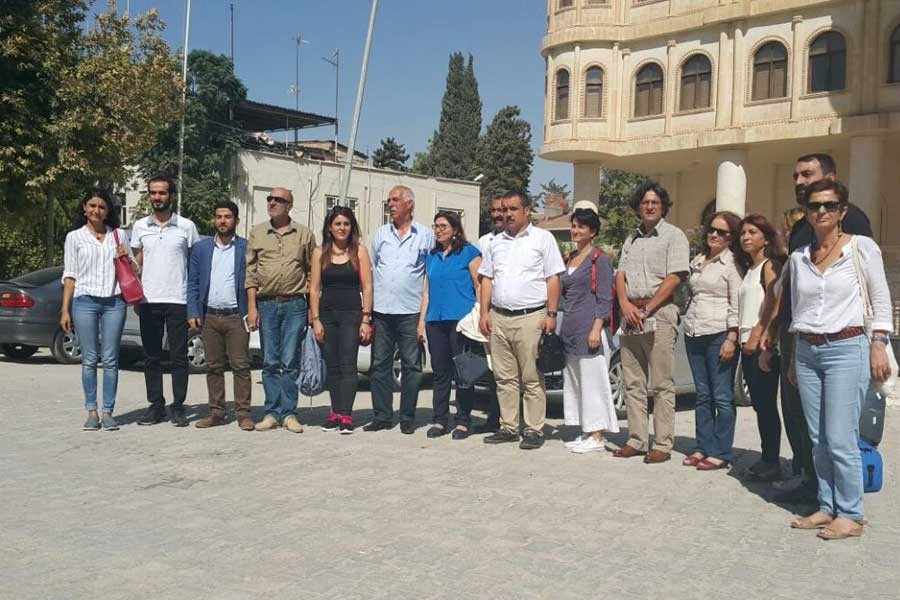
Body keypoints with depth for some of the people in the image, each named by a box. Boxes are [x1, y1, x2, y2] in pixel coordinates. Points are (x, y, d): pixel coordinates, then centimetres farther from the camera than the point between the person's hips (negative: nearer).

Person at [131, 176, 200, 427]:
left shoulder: (186, 226, 2)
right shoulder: (140, 226, 9)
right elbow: (137, 263, 15)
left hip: (178, 300, -3)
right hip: (148, 300, 3)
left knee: (178, 356, 1)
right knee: (151, 357, 7)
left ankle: (178, 406, 9)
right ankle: (156, 405, 16)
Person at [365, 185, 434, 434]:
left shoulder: (425, 235, 5)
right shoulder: (381, 234, 13)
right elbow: (371, 270, 15)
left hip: (411, 311, -3)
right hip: (381, 310, 3)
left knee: (411, 365, 1)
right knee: (380, 364, 4)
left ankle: (407, 418, 10)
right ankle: (382, 416, 12)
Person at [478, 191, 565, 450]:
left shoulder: (543, 238, 2)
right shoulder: (496, 242, 18)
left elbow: (553, 279, -2)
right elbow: (487, 279, 18)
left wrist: (551, 314, -9)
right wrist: (485, 312, 8)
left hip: (530, 317, -5)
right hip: (498, 318, 5)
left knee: (532, 379, -3)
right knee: (504, 378, 9)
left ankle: (534, 430, 3)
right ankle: (508, 427, 17)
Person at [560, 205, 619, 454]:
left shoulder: (600, 260, -5)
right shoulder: (570, 258, 17)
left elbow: (605, 299, -10)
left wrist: (596, 329, -19)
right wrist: (561, 327, 17)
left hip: (589, 328, -8)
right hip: (570, 328, 8)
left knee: (592, 381, -5)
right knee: (574, 382, 10)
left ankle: (597, 437, 0)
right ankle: (586, 433, 19)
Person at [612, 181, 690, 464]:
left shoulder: (673, 235, 0)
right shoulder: (631, 240, 20)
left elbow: (675, 278, -10)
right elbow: (620, 275, 14)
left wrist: (647, 309, -12)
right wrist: (626, 305, -5)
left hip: (659, 315, -6)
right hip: (630, 314, 7)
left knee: (662, 385, -4)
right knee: (633, 383, 8)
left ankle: (663, 445, 0)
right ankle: (637, 440, 15)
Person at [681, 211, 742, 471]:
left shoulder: (732, 263, -2)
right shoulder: (697, 261, 17)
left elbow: (736, 304, -8)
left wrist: (731, 338, -14)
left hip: (719, 334, -7)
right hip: (694, 333, 7)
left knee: (722, 397, -3)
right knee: (702, 395, 10)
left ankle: (721, 453, 2)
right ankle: (704, 448, 16)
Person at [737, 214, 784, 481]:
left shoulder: (770, 266, -4)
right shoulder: (749, 269, 21)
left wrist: (757, 336, -18)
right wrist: (743, 339, 12)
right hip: (748, 345, 8)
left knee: (767, 403, -7)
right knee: (759, 404, 9)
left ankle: (772, 462, -3)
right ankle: (766, 458, 15)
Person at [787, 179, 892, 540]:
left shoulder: (862, 248, -2)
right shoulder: (799, 257, 11)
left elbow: (881, 300, 0)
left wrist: (879, 346, -7)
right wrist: (794, 357, 17)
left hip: (847, 350, -5)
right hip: (807, 352, 5)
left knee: (840, 439, -8)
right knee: (819, 439, 8)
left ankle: (850, 516, 2)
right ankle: (827, 508, 17)